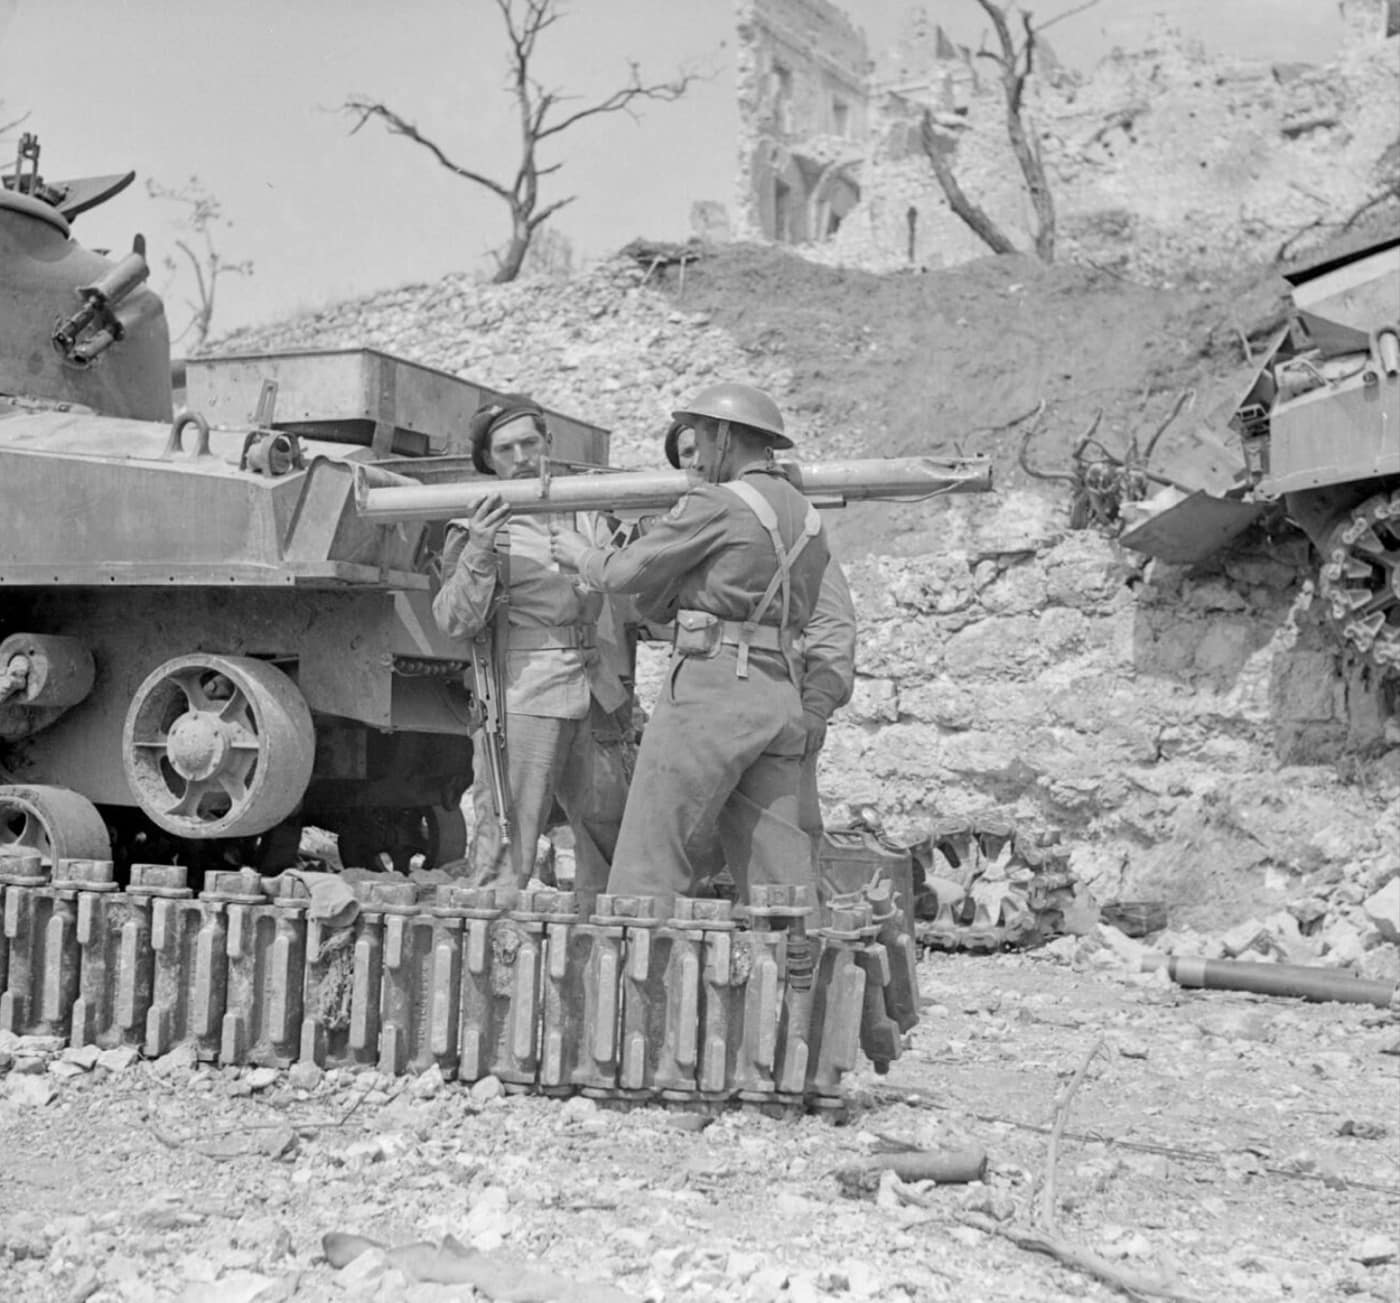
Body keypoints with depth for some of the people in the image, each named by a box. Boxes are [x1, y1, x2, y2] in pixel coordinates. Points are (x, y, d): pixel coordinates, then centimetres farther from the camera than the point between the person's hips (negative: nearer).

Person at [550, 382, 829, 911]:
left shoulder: (717, 504, -7)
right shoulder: (807, 517, 16)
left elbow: (624, 573, -3)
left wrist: (582, 554, 18)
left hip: (712, 688, -7)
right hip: (781, 695, 8)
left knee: (649, 861, -3)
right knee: (776, 868, 7)